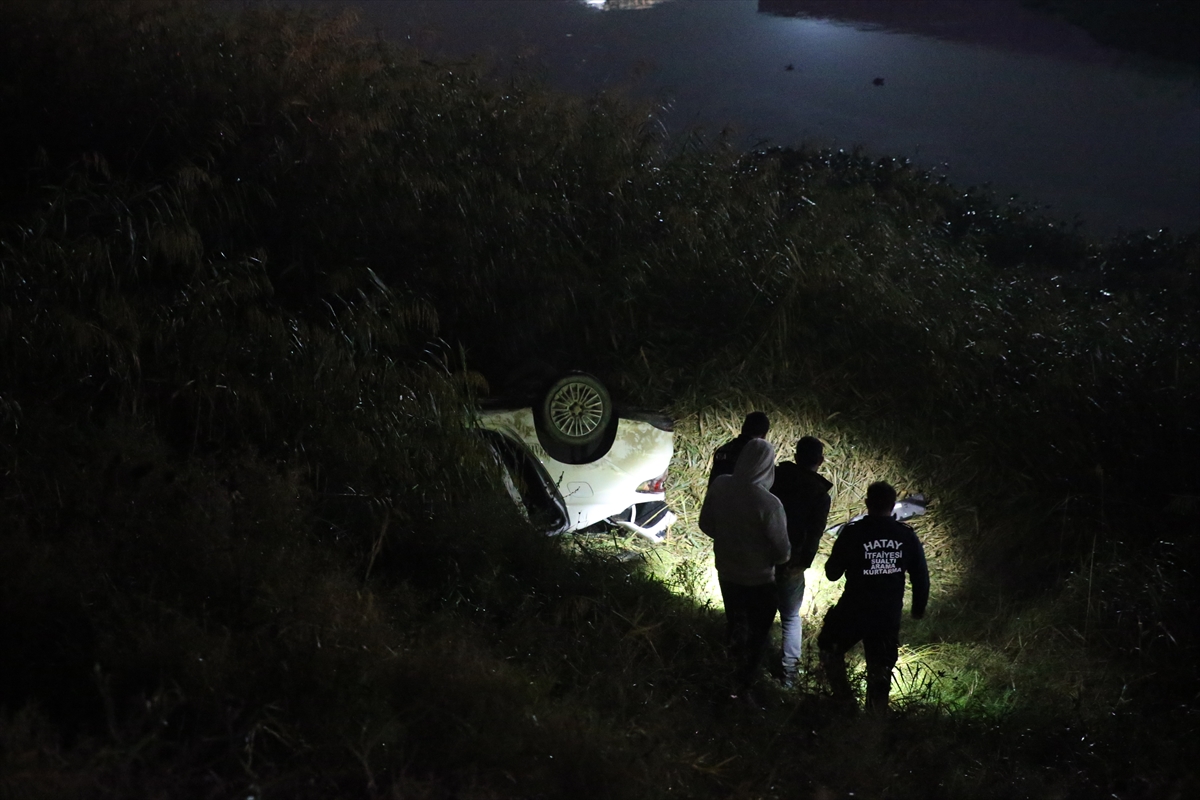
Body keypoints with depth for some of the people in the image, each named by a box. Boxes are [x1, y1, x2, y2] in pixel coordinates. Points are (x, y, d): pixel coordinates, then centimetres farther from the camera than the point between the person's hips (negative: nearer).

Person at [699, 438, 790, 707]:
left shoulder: (719, 486, -16)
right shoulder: (768, 503, -31)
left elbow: (706, 524, 0)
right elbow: (782, 551, -22)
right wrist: (777, 557, 1)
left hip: (726, 572, 5)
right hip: (758, 580, -5)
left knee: (734, 622, 30)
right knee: (758, 633, 18)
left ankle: (737, 669, 53)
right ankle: (743, 687, 27)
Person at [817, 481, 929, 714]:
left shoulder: (852, 533, -15)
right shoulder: (907, 536, -5)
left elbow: (832, 573, -6)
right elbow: (921, 577, 1)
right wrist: (918, 608, 16)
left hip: (853, 612, -3)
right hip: (889, 616, 3)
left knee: (830, 648, 24)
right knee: (880, 671, 16)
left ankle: (844, 700, 17)